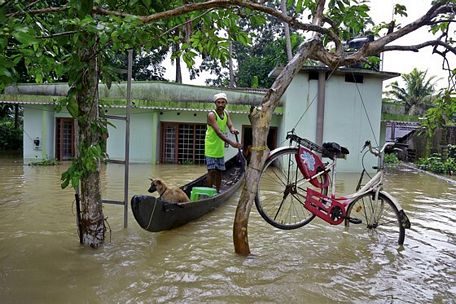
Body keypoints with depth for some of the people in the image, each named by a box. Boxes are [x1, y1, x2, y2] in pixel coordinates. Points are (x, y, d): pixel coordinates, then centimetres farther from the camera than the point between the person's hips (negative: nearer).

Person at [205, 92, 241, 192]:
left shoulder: (226, 113, 4)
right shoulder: (211, 115, -19)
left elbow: (230, 125, -8)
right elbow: (218, 132, -30)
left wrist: (233, 129, -34)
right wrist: (231, 142, -42)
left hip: (220, 148, 7)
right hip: (211, 147, -6)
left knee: (219, 171, 12)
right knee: (212, 171, -6)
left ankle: (217, 192, 23)